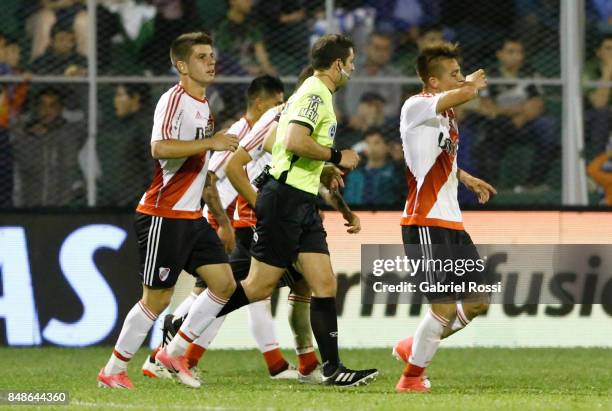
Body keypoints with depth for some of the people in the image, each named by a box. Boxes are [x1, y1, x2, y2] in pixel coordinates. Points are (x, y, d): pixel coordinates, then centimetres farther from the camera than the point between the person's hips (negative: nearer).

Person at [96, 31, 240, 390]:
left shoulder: (203, 107, 18)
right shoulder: (174, 100, -11)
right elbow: (160, 147, -30)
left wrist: (222, 219, 26)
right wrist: (210, 142, -28)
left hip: (192, 217, 9)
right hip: (164, 216, -9)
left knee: (224, 283, 2)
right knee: (157, 299, -6)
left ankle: (174, 353, 13)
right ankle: (113, 371, 6)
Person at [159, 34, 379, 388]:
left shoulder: (318, 94, 18)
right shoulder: (316, 94, -13)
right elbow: (294, 141, -27)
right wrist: (336, 156, -15)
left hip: (303, 204, 10)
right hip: (286, 201, -10)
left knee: (325, 284, 2)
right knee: (260, 286, -6)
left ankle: (333, 368, 0)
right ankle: (184, 329, 4)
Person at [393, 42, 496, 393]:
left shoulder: (446, 114, 17)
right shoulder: (416, 107, -12)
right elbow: (466, 94, -29)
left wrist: (468, 179, 26)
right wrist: (475, 83, -8)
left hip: (452, 222, 9)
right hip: (426, 222, -9)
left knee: (477, 303, 9)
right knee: (445, 306, -11)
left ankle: (414, 347, 26)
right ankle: (412, 377, 5)